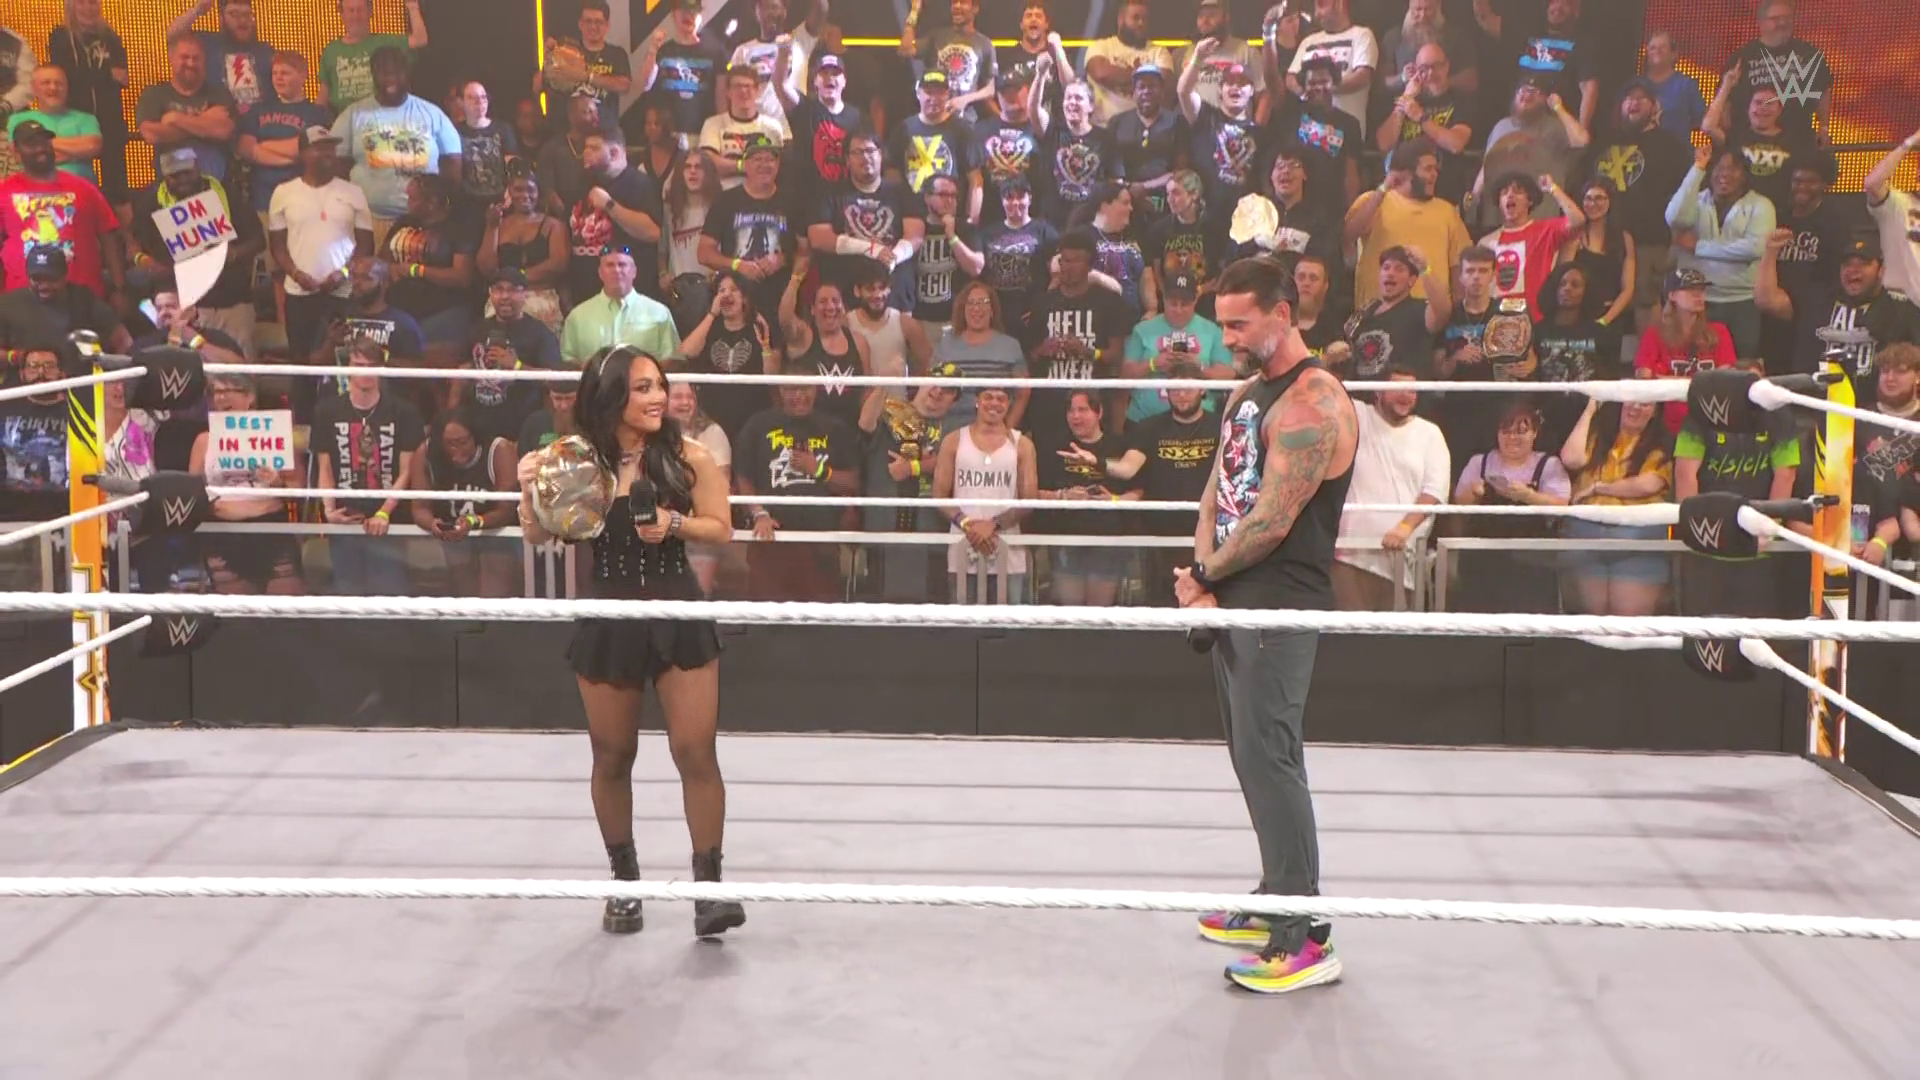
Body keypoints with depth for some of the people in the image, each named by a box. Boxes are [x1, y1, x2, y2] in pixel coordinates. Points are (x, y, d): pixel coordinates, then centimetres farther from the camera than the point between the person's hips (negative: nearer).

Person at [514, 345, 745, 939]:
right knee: (612, 757, 13)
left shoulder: (687, 453, -7)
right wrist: (529, 490, -20)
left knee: (695, 753, -5)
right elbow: (539, 537, -2)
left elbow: (722, 530, -2)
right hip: (607, 623, 1)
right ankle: (624, 880, 30)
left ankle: (708, 887, 3)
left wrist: (675, 522, -20)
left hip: (679, 617, -1)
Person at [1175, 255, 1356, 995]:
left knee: (1268, 759, -12)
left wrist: (1203, 575, -6)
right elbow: (1216, 496, 14)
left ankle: (1306, 940, -9)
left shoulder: (1313, 403, -15)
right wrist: (1203, 581, -2)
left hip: (1279, 607, -10)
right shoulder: (1246, 394, 16)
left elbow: (1271, 524, -20)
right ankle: (1277, 901, 27)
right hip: (1231, 601, 10)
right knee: (1256, 757, 15)